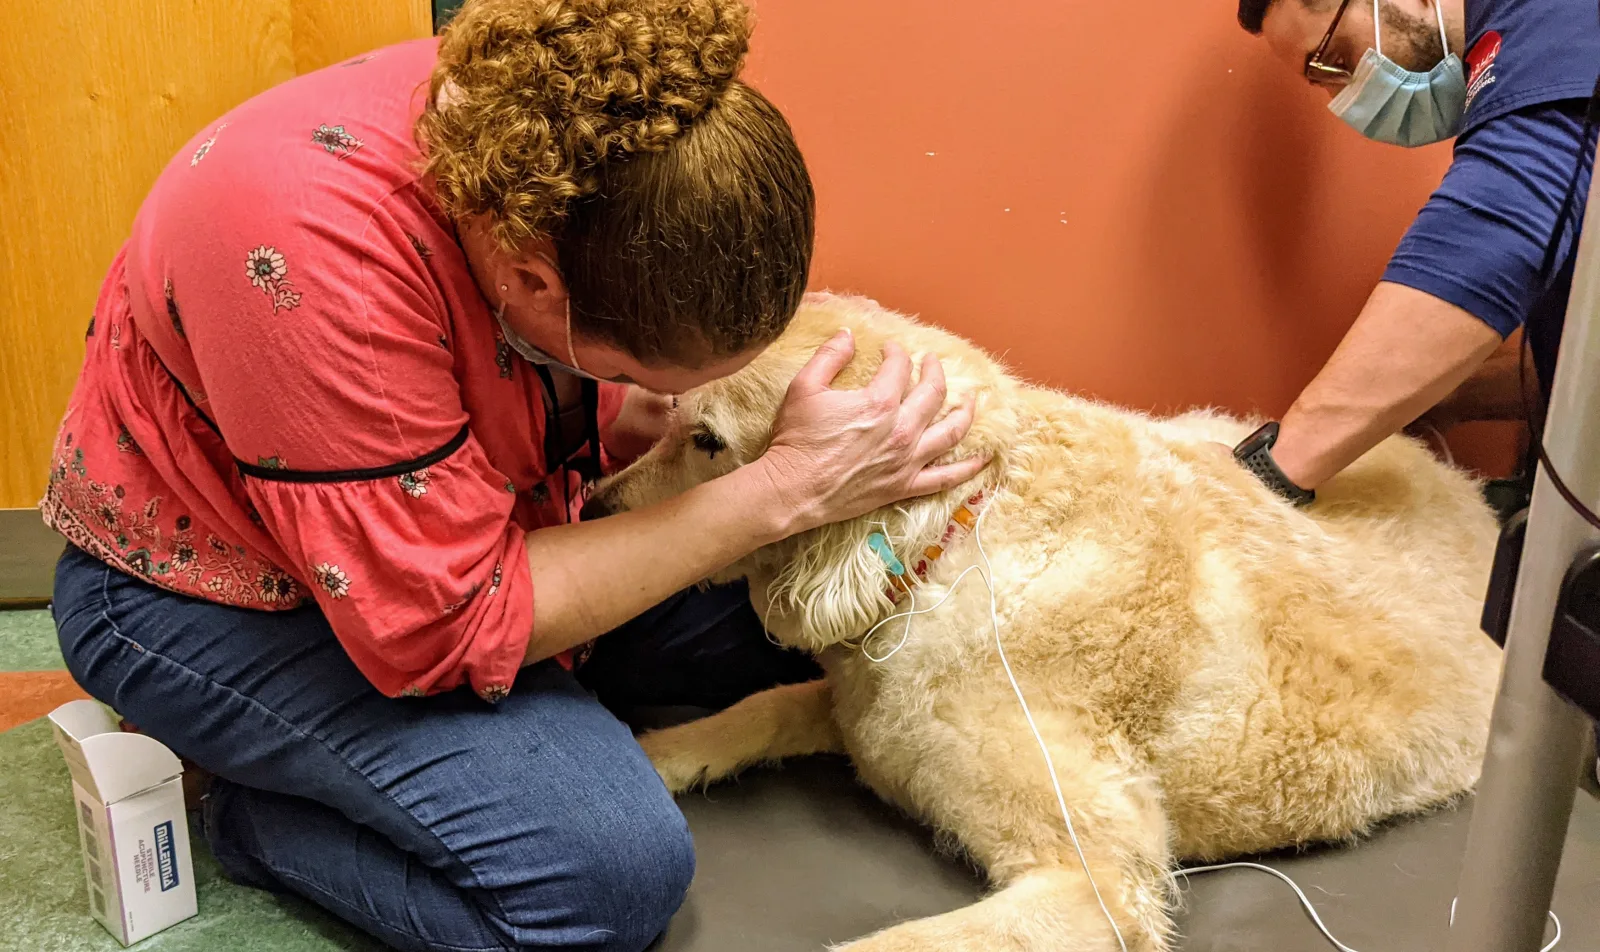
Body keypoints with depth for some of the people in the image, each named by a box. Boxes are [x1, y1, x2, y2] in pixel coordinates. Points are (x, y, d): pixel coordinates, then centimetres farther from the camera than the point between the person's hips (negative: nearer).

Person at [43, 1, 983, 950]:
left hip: (444, 530, 7)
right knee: (616, 869, -24)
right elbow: (441, 628, -32)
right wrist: (784, 489, -34)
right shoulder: (315, 245, -39)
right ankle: (264, 814, 0)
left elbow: (588, 416, 1)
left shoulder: (563, 120, -17)